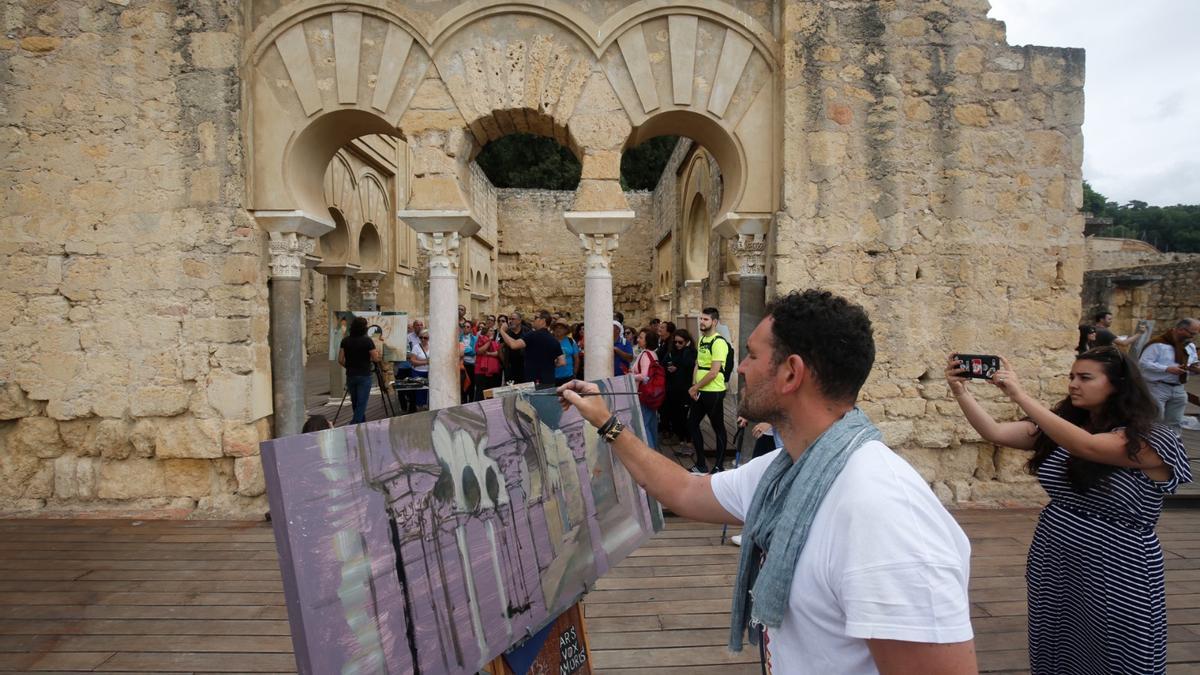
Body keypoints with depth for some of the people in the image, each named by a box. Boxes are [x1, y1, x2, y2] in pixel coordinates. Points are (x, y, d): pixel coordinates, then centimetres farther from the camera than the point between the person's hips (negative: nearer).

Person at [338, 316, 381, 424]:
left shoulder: (345, 340, 2)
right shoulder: (367, 341, -11)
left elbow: (340, 360, 2)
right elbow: (375, 359, -10)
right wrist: (380, 358, 11)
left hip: (350, 375, 5)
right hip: (364, 376, -5)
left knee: (355, 403, 17)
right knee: (361, 404, -2)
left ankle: (362, 424, 29)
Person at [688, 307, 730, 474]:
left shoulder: (719, 342, -15)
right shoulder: (701, 340, 11)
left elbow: (713, 372, -19)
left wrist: (695, 387, -12)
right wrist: (694, 386, 1)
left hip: (714, 392, -9)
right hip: (699, 392, 9)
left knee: (718, 428, 5)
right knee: (692, 424, 12)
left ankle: (719, 467, 16)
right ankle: (701, 464, 22)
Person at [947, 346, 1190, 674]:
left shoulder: (1148, 441, -14)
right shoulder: (1057, 429, 4)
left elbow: (1084, 445, -31)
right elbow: (994, 432, -5)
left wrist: (1019, 395, -35)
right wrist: (960, 390, -19)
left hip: (1115, 576, -6)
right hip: (1052, 564, 6)